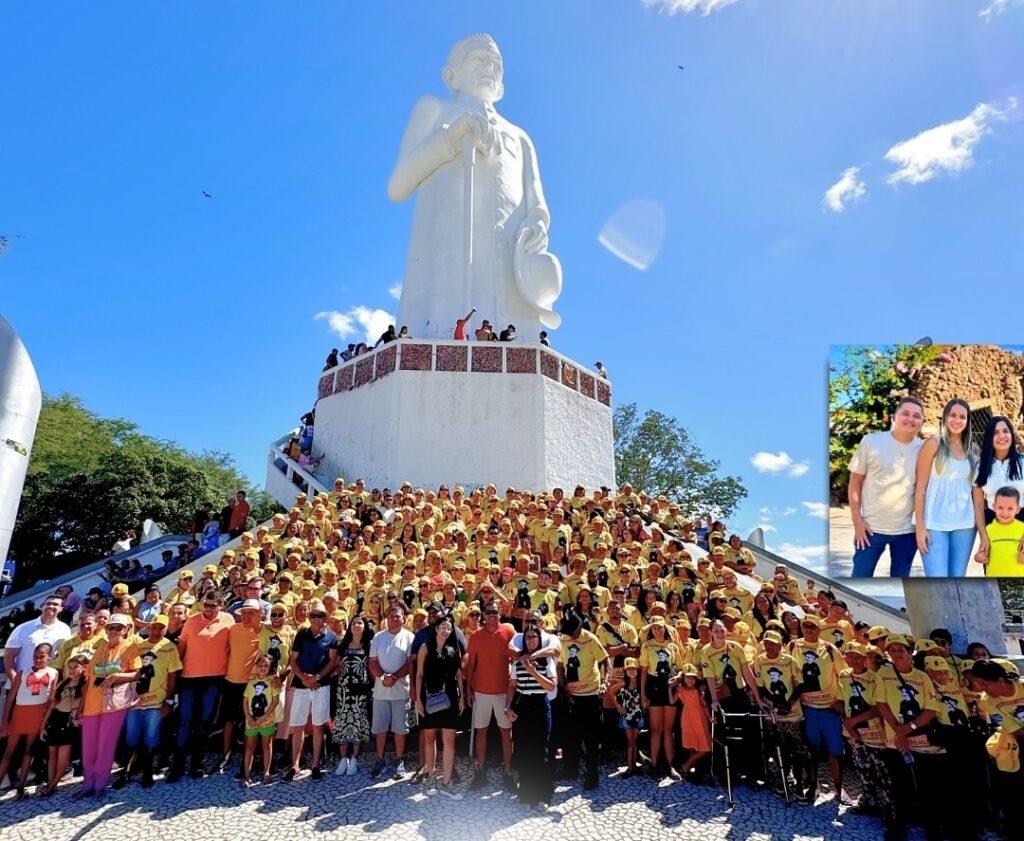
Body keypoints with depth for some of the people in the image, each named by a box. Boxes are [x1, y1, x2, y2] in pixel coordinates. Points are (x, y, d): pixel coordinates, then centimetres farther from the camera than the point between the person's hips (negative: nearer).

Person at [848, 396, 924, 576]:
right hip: (872, 527, -2)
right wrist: (857, 520, -8)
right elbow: (855, 482, -3)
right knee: (860, 577, 2)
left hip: (908, 530, 3)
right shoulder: (871, 441, -6)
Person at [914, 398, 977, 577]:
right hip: (935, 524, -5)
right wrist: (920, 526, -11)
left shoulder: (972, 451, 12)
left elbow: (975, 490, 16)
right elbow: (920, 488, -6)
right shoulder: (933, 444, -2)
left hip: (965, 525, 5)